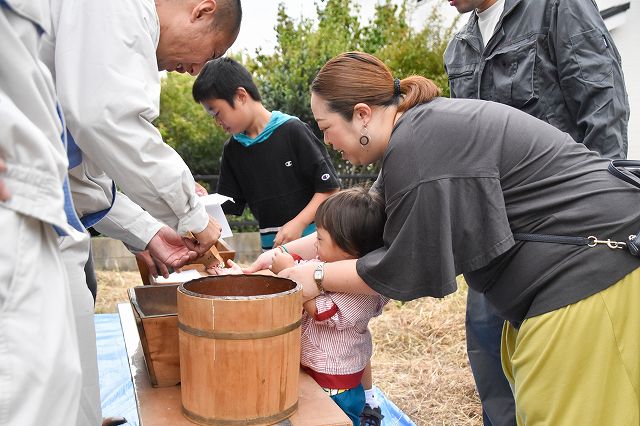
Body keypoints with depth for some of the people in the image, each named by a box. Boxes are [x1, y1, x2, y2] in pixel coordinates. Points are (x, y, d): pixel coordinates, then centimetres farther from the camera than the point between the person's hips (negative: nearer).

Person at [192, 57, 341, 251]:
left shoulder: (292, 130, -10)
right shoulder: (232, 149, 9)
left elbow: (330, 187, -10)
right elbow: (225, 205, 12)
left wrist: (299, 223, -17)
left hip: (311, 238, -4)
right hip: (271, 245, 5)